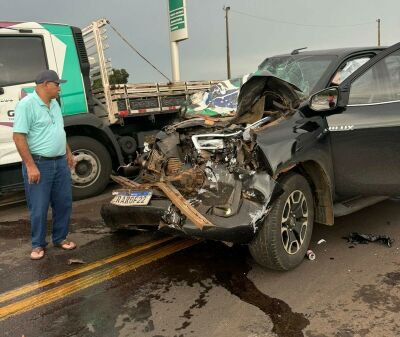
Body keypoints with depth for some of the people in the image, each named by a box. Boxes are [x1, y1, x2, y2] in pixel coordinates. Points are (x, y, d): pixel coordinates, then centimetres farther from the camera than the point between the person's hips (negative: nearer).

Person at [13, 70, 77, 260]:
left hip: (60, 163, 8)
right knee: (39, 208, 4)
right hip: (39, 164, -7)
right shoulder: (26, 104, -14)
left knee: (63, 203, 13)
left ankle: (60, 238, 29)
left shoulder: (54, 104, 12)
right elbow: (18, 137, -18)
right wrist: (30, 165, -21)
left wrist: (68, 153, 20)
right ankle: (38, 244, 20)